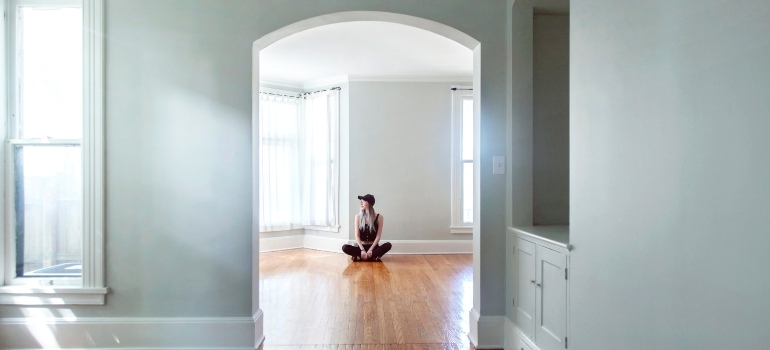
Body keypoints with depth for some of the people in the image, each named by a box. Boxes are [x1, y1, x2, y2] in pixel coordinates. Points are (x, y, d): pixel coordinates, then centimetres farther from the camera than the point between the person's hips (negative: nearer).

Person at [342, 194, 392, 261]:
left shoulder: (379, 217, -3)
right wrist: (362, 250, -19)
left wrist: (370, 250, -18)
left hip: (373, 247, 0)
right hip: (361, 246, 0)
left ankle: (359, 257, -32)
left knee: (388, 245, -30)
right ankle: (373, 257, -33)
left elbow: (378, 236, -6)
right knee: (345, 247, -26)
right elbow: (357, 236, -5)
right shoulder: (358, 217, -1)